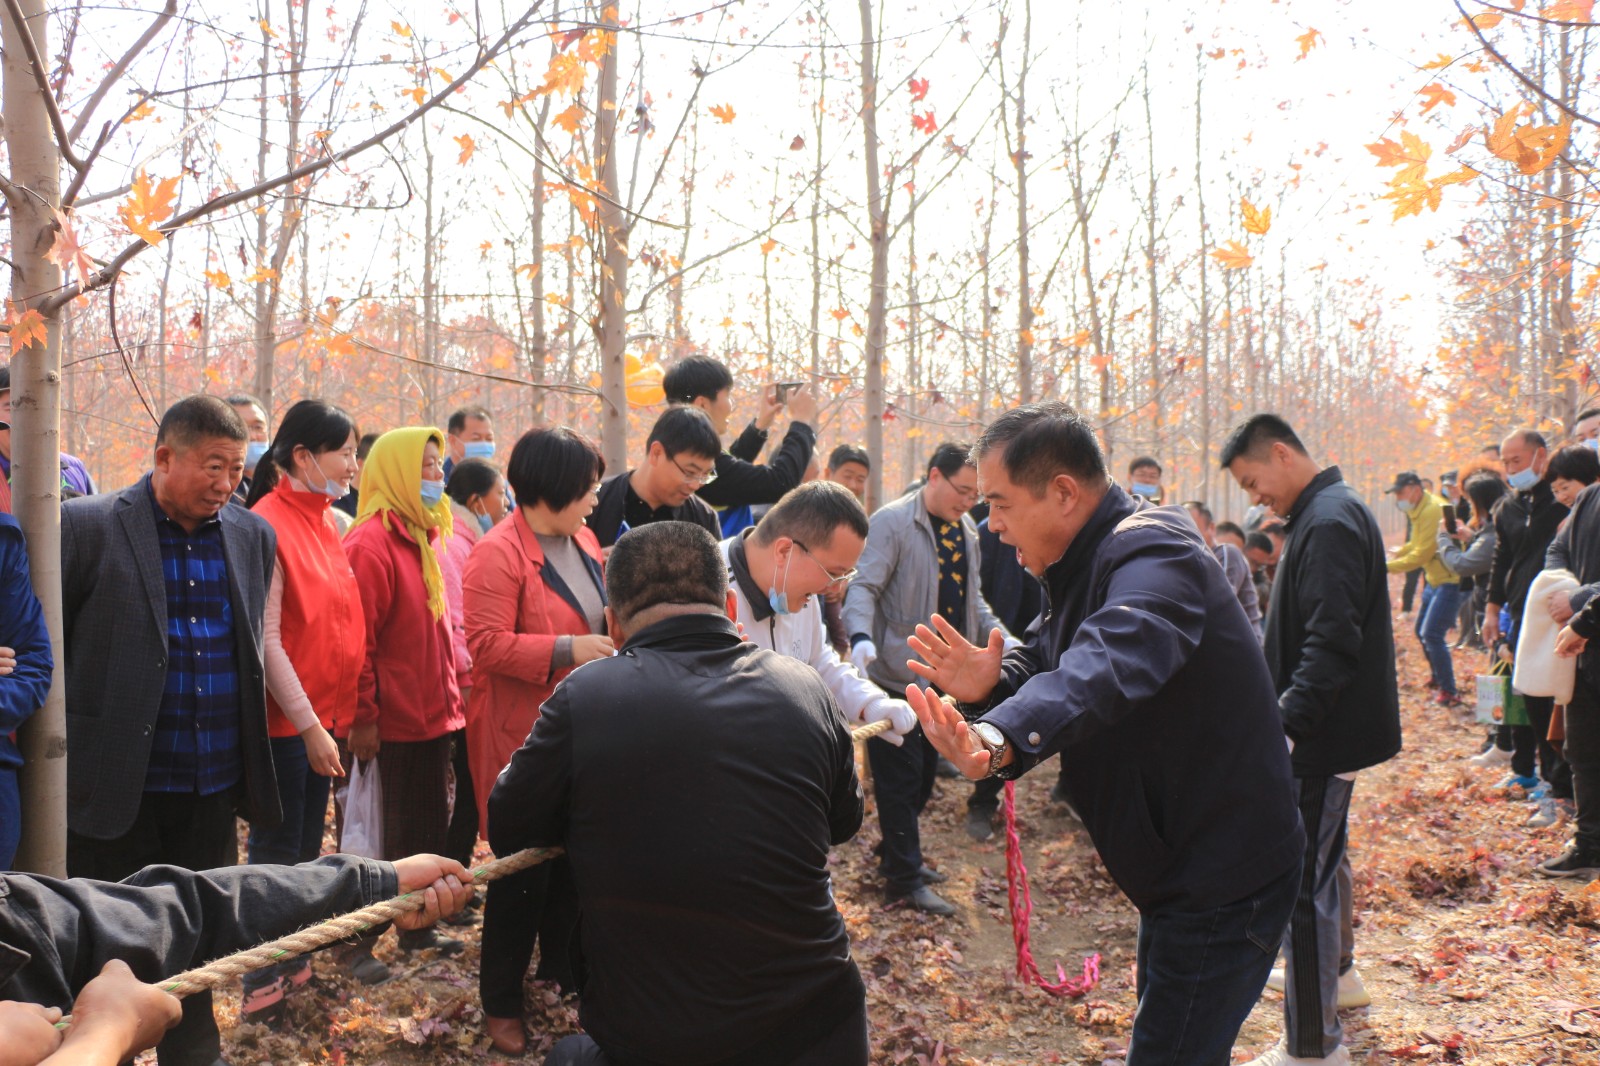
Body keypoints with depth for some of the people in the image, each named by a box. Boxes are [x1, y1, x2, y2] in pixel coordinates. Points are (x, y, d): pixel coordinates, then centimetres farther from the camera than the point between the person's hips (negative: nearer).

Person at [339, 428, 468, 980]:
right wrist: (362, 719, -19)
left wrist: (449, 697, 15)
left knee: (428, 829, 17)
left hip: (430, 716, 9)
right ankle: (358, 943, 16)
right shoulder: (371, 543, -16)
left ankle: (417, 926, 31)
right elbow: (357, 640, -19)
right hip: (391, 724, -9)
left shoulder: (422, 537, 12)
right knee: (380, 836, 2)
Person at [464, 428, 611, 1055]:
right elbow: (487, 644, -23)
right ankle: (501, 1001, 19)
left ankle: (561, 964, 38)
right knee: (524, 868, 3)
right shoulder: (498, 554, -17)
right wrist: (566, 649, -26)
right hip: (523, 737, -8)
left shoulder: (582, 540, 9)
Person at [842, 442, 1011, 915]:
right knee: (900, 777, 0)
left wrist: (1004, 639, 8)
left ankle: (899, 853, 34)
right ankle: (906, 880, 10)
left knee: (925, 772, 16)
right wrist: (861, 638, -35)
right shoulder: (892, 522, -12)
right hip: (898, 675, -7)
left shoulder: (966, 530, 11)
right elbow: (864, 586, -18)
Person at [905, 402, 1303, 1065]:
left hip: (1224, 880, -10)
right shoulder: (1088, 564, 9)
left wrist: (1001, 740, -61)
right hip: (1181, 870, 10)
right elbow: (1047, 659, 6)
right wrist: (990, 686, -17)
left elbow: (1108, 664, -45)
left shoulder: (1152, 553, -25)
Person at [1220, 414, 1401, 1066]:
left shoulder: (1329, 524, -20)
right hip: (1327, 731, 11)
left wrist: (1287, 726, -33)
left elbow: (1332, 644, -28)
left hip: (1324, 738, -11)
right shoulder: (1329, 513, 13)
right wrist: (1285, 714, 21)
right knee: (1322, 856, 26)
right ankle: (1336, 973, 46)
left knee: (1300, 881, -7)